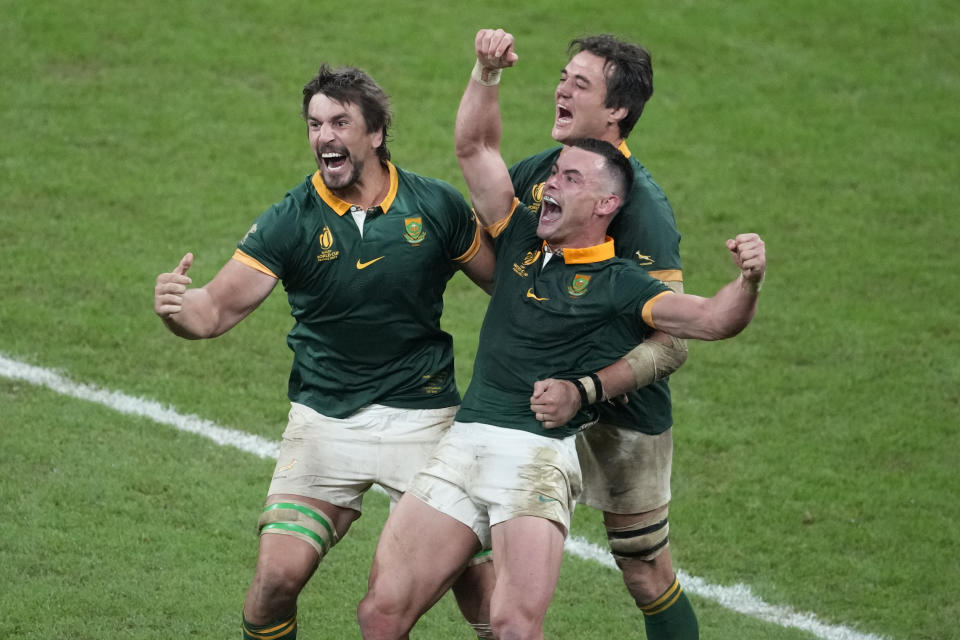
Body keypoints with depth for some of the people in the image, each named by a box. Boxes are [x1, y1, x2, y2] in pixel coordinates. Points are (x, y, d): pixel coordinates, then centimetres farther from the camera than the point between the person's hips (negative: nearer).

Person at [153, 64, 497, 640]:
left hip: (423, 418, 0)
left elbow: (504, 281, 8)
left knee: (477, 575, -4)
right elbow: (216, 310, -10)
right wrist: (177, 308, -32)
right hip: (324, 420, 0)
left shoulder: (437, 206, -4)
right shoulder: (290, 221, -6)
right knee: (278, 574, -13)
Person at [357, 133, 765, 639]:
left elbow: (714, 319, -11)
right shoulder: (520, 240, 17)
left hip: (539, 452, -5)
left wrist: (748, 280, -30)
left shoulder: (618, 285, 2)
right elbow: (476, 149, 15)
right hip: (464, 442, 5)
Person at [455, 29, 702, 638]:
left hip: (623, 419, -7)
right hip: (540, 406, 7)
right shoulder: (547, 171, 0)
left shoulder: (642, 206, -21)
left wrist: (582, 391, -35)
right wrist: (487, 74, 2)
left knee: (647, 577, 3)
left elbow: (671, 343, -25)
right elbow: (475, 152, 18)